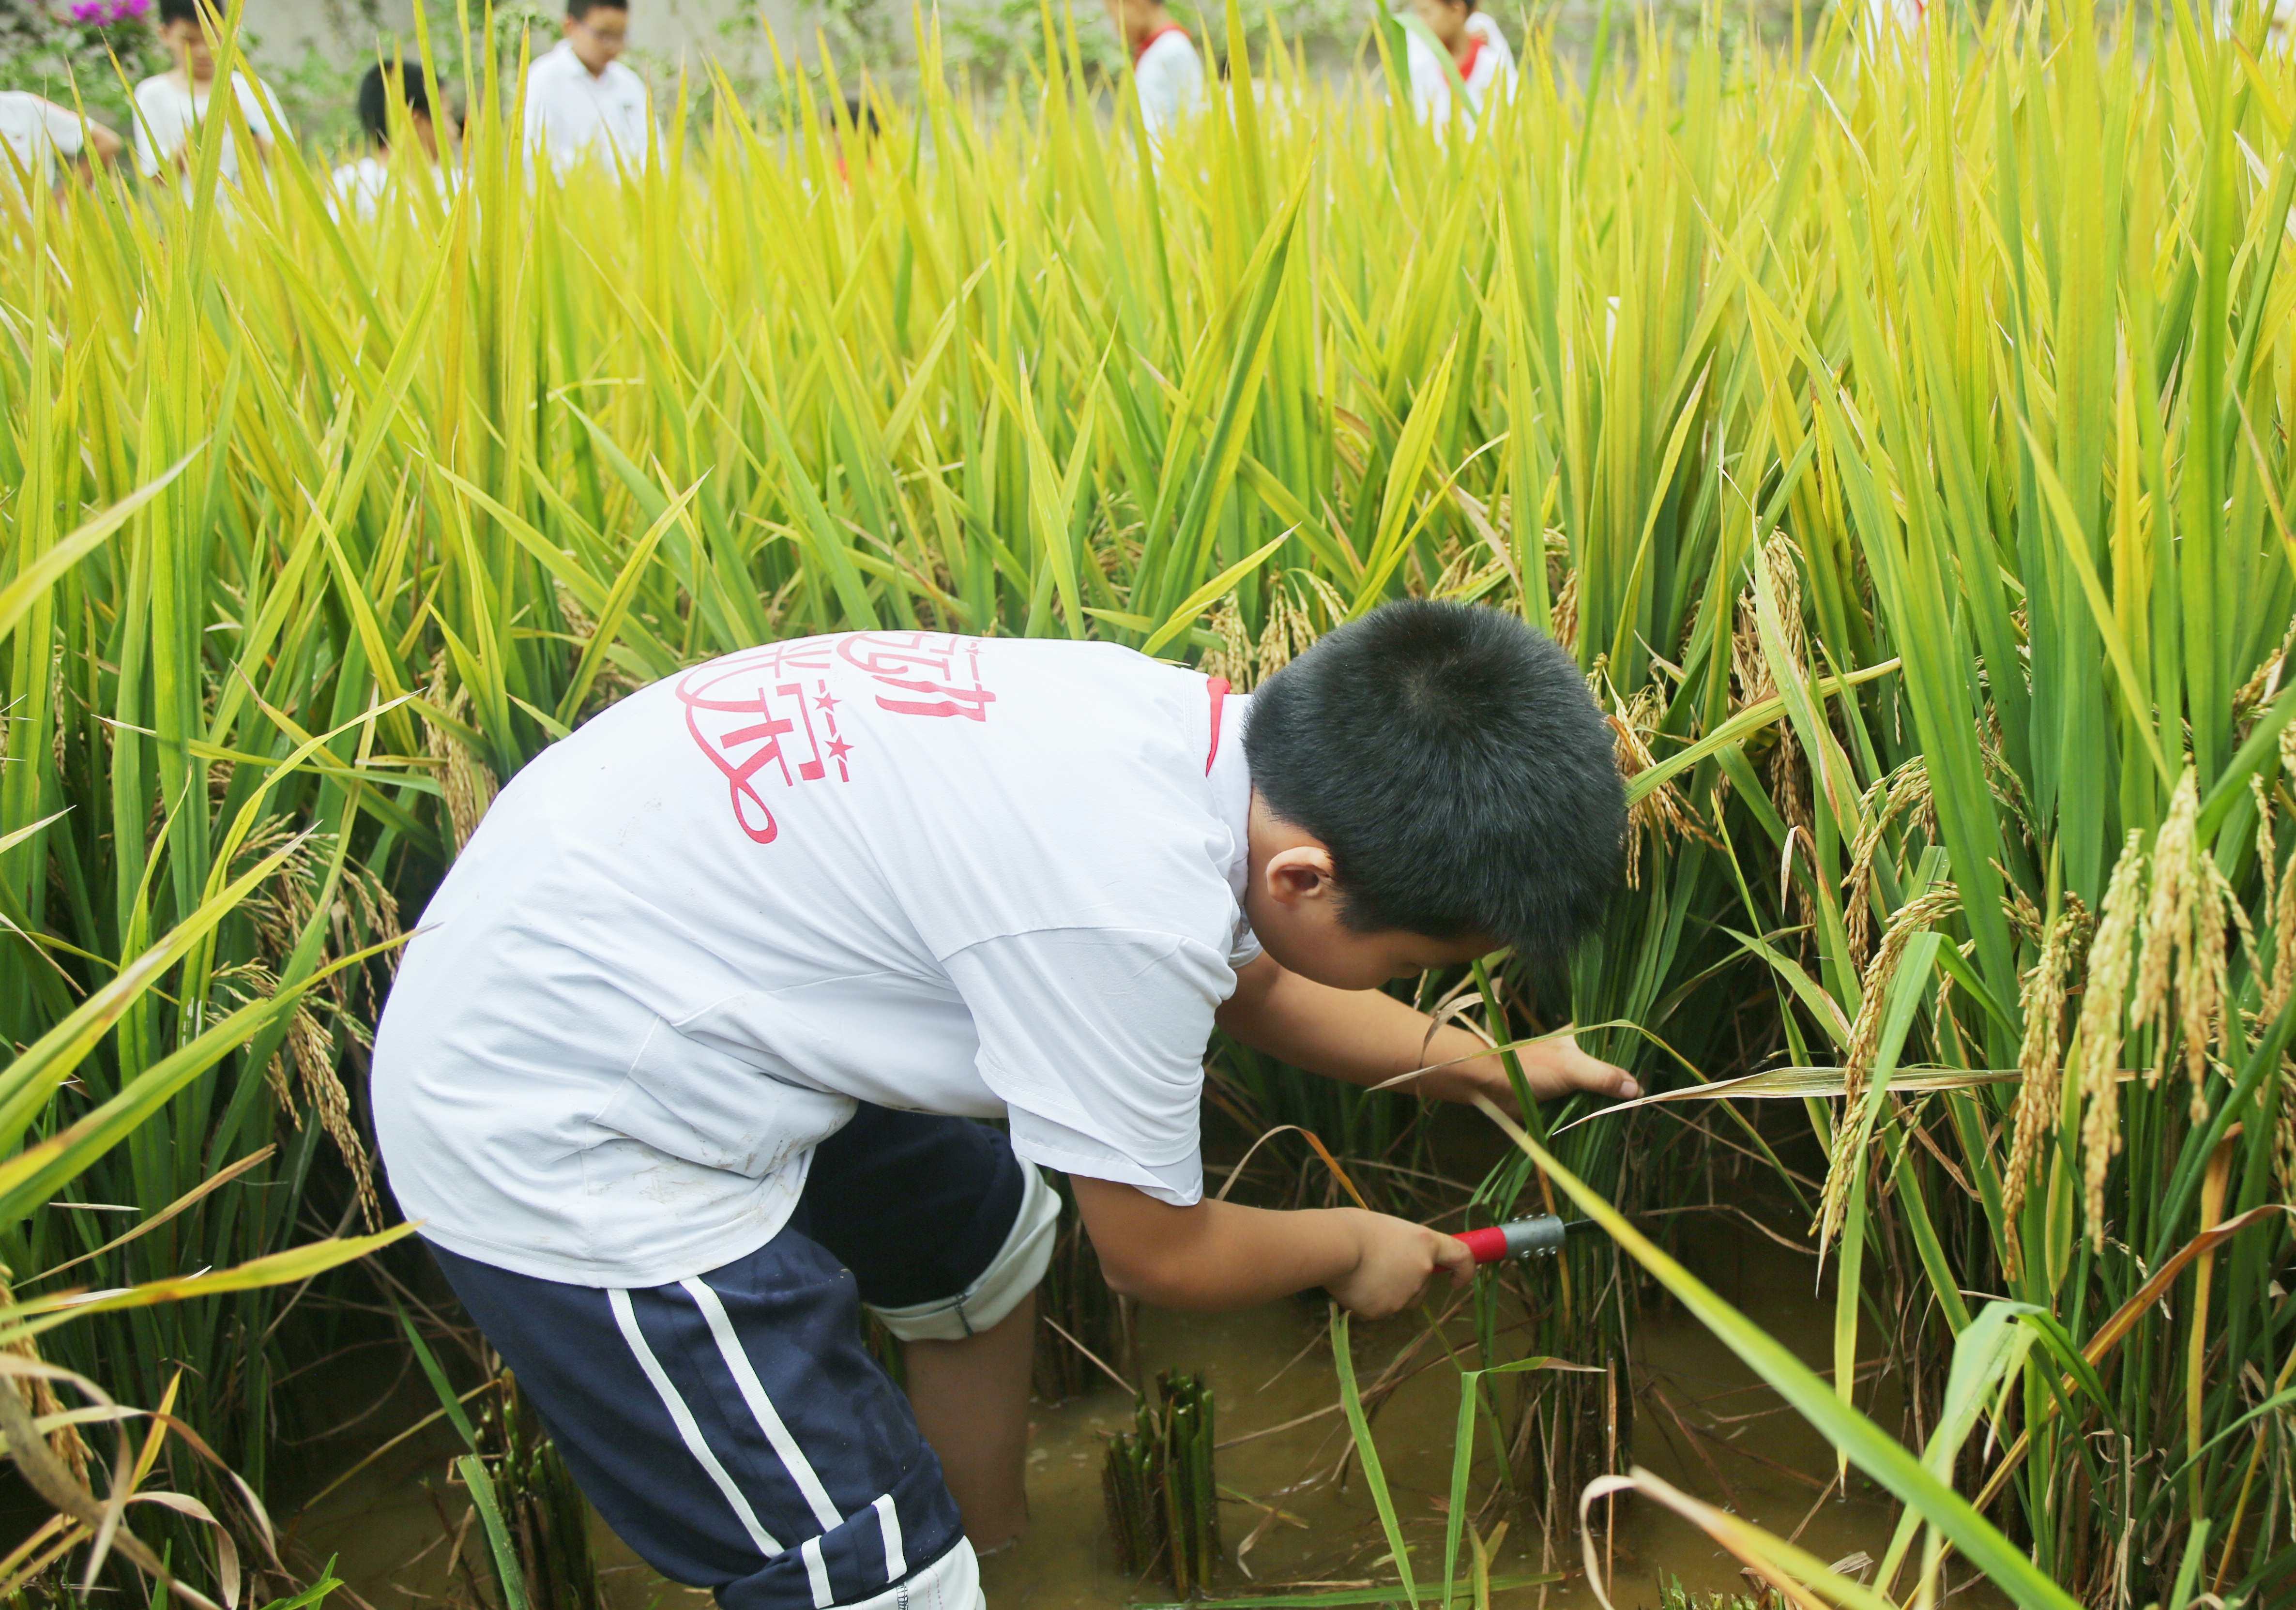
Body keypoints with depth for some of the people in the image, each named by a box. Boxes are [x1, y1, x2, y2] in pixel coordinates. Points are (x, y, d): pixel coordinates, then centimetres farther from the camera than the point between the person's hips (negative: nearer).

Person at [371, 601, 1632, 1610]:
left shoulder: (1200, 731, -5)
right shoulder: (1125, 913, -31)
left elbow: (1254, 979, 18)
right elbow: (1157, 1257, -12)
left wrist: (1489, 1065, 24)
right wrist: (1352, 1248, 6)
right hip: (557, 1145, -10)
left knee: (982, 1239, 26)